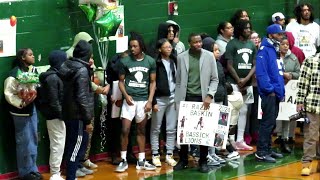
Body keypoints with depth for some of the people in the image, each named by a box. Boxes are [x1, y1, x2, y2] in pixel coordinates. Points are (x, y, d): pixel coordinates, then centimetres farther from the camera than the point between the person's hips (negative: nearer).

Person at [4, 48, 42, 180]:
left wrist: (37, 94, -3)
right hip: (21, 111, -7)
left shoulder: (34, 71, 4)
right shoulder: (15, 74, -16)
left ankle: (33, 169, 27)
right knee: (24, 142, 1)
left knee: (33, 140, 14)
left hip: (32, 109, 7)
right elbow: (8, 93, -15)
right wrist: (22, 103, -21)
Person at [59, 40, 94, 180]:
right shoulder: (82, 70, -16)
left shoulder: (66, 66, 9)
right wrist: (88, 120, -15)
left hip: (68, 114, 9)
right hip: (78, 116, -9)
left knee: (72, 147, 17)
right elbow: (82, 98, -19)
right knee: (76, 148, -4)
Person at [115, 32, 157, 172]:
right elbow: (121, 81, 4)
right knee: (125, 130, -7)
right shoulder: (125, 61, -3)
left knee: (141, 130, 11)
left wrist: (150, 101, -3)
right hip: (130, 99, -2)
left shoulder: (150, 61, 1)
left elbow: (152, 82, 6)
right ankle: (123, 160, 2)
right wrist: (126, 95, -13)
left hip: (144, 100, 2)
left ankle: (141, 161, 16)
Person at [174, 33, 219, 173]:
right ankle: (183, 160, 15)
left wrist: (209, 96, -11)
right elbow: (178, 81, 8)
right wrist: (178, 100, 3)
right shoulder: (181, 57, 4)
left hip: (203, 98, -1)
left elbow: (214, 79, 2)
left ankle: (203, 161, 11)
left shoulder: (209, 56, 1)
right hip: (186, 98, 1)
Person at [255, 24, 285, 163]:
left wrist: (281, 90, 15)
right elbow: (261, 72, -19)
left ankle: (268, 149, 22)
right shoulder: (264, 50, -11)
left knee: (271, 123, 14)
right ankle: (261, 152, -7)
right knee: (267, 122, -9)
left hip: (276, 93, 9)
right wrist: (269, 89, -18)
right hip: (269, 93, -9)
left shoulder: (275, 50, 17)